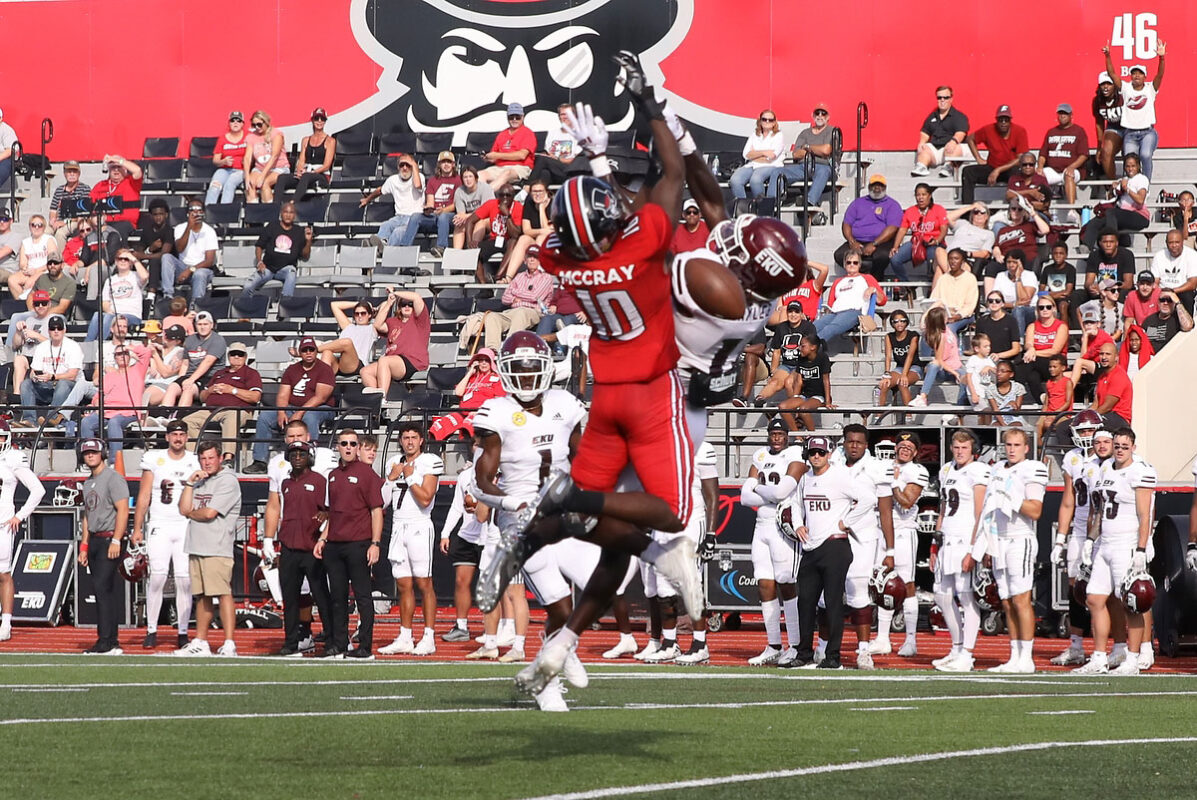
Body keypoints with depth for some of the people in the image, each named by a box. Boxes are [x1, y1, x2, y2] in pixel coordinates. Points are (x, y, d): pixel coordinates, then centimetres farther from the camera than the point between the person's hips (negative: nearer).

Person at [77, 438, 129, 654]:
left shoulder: (112, 478, -8)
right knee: (100, 590, 7)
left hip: (109, 538, -9)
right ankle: (111, 643, 10)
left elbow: (123, 510, -15)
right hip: (94, 540, 9)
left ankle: (106, 642, -17)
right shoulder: (88, 483, 19)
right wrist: (84, 546, 18)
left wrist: (116, 541, -21)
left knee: (102, 587, -15)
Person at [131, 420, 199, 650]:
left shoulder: (195, 463, 9)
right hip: (159, 526, -1)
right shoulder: (154, 459, 6)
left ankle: (183, 633, 3)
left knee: (185, 580, -2)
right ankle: (151, 631, -5)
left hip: (187, 527, 1)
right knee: (157, 576, -10)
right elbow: (143, 497, 7)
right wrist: (137, 528, 1)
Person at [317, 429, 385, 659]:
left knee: (362, 595, -4)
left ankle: (365, 647, -3)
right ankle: (338, 645, 13)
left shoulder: (366, 473, -3)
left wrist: (375, 543, -13)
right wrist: (322, 539, 15)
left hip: (358, 545, -7)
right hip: (334, 545, 7)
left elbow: (376, 510, -6)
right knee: (337, 596, 8)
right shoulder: (333, 476, 17)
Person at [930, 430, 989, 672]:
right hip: (948, 540, 9)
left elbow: (980, 514, -13)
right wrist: (935, 543, 21)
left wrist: (973, 548, -18)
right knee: (942, 594, 12)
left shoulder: (978, 472, -9)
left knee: (966, 595, -8)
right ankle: (957, 649, 23)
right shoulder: (946, 471, 17)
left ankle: (966, 656, -7)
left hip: (967, 539, -9)